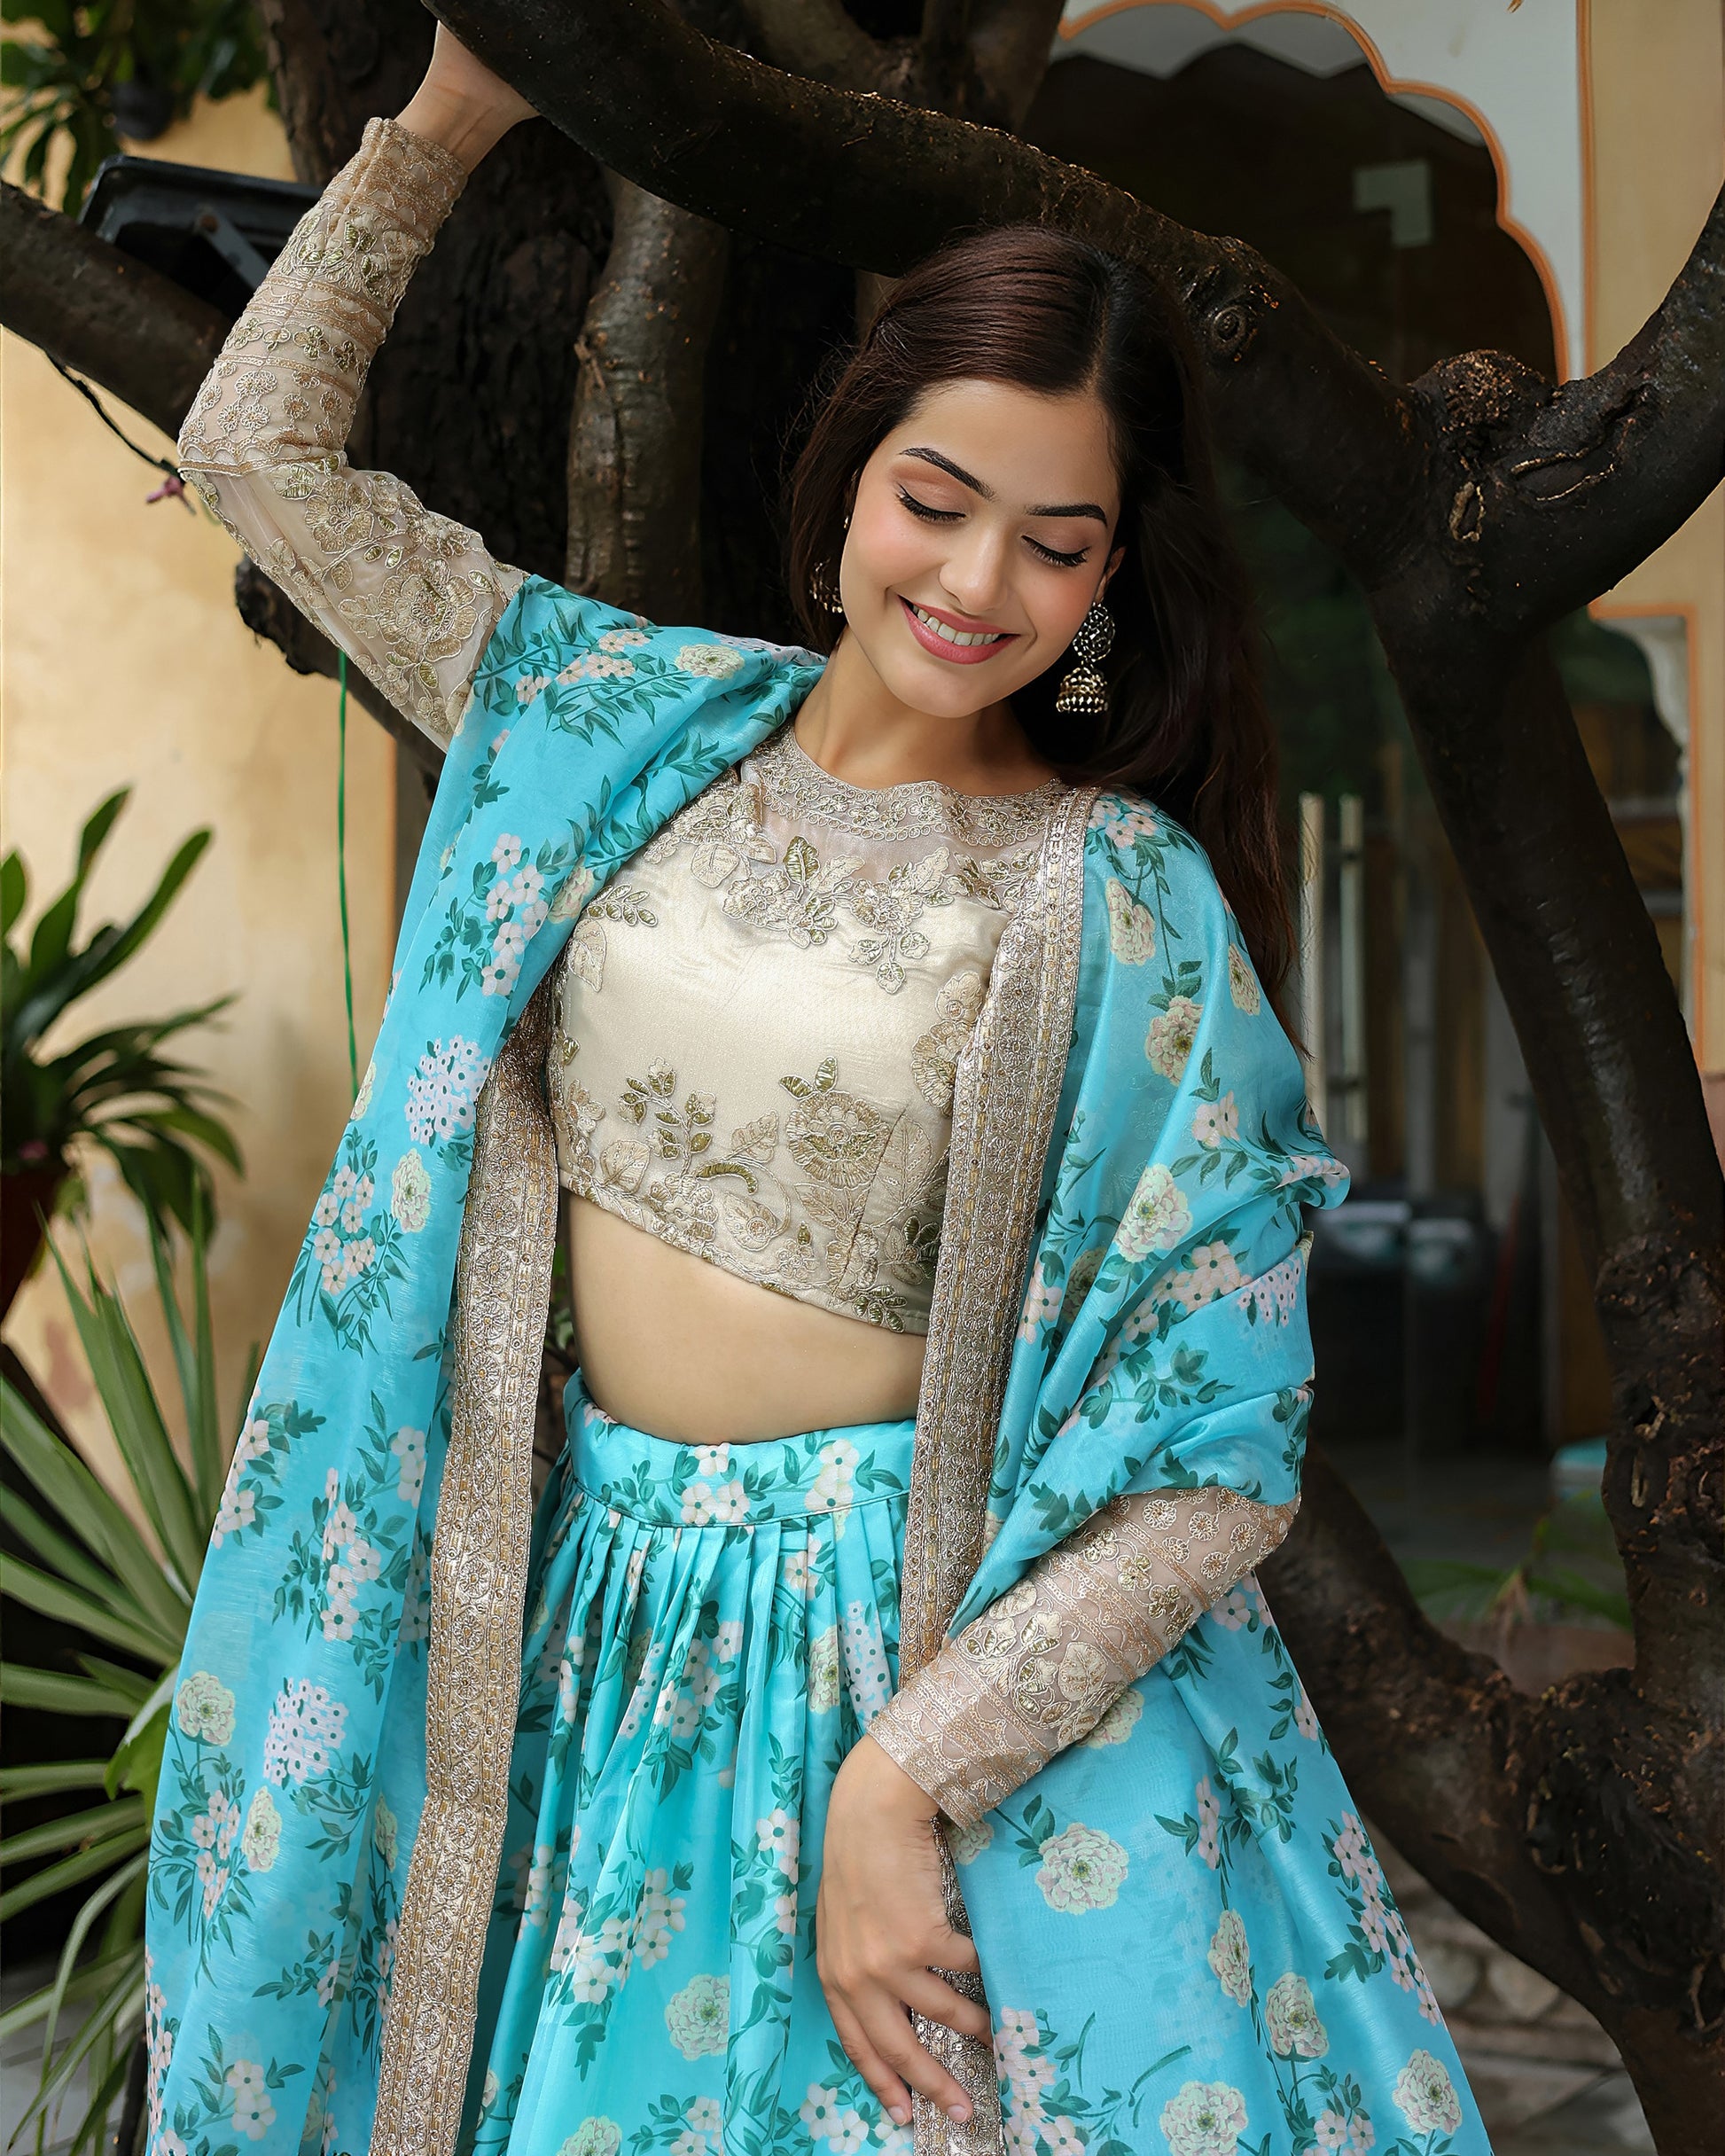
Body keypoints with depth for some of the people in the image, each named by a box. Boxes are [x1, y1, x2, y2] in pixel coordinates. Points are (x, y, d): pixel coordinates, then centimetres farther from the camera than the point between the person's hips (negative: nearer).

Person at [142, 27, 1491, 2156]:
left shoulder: (1122, 905, -10)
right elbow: (261, 455, 8)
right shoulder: (641, 724, 3)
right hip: (607, 1633, 4)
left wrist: (904, 1774, -20)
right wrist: (439, 126, 1)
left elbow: (1221, 1455, -13)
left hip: (963, 1655, -4)